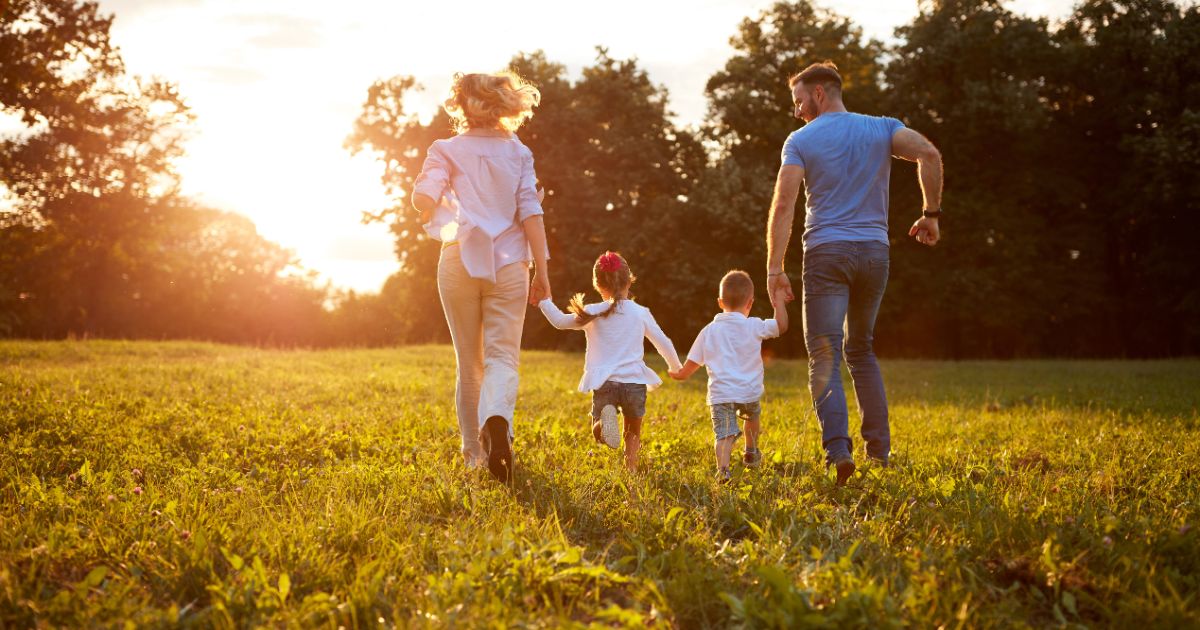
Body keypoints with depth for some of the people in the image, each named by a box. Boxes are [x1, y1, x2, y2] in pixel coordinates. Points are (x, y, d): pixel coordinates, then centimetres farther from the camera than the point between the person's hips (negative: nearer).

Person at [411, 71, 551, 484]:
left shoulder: (446, 150, 2)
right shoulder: (518, 152, 5)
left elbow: (423, 196, -13)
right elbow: (531, 213, -2)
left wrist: (433, 218, 10)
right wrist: (542, 269, -1)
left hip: (460, 260, 1)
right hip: (508, 264, 0)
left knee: (469, 364, 13)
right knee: (502, 356, -3)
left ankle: (473, 451, 18)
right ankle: (497, 421, -33)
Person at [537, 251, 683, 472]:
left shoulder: (592, 313, 0)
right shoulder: (641, 313, 4)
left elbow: (560, 321, 9)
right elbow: (663, 343, 13)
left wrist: (543, 301, 24)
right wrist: (676, 367, 31)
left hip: (604, 384, -1)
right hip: (635, 382, 1)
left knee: (598, 434, 12)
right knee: (633, 432, 20)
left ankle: (605, 418, -21)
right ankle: (631, 468, -2)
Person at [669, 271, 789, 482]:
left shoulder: (709, 331, 6)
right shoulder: (754, 326, -2)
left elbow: (692, 363, 11)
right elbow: (782, 326, 0)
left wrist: (680, 375, 31)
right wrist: (779, 302, 14)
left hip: (719, 394, 0)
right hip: (749, 391, 1)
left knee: (724, 434, -10)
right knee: (753, 413, 32)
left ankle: (723, 467, -34)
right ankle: (751, 452, 48)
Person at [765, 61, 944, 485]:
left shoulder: (800, 140, 2)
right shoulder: (882, 129, 10)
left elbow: (784, 204, -10)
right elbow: (929, 154, -8)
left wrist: (774, 267, -10)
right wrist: (931, 214, 1)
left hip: (827, 253, -4)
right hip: (875, 251, 4)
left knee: (825, 356, -4)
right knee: (861, 351, 19)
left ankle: (837, 448, -23)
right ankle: (879, 448, 15)